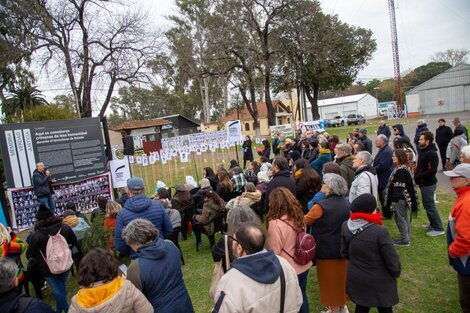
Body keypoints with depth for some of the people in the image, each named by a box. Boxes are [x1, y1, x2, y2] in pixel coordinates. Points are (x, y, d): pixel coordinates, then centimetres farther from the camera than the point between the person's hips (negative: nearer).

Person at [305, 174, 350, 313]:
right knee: (341, 277, 23)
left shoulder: (321, 206, -23)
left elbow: (305, 221, -11)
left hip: (327, 251, -7)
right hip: (344, 248, 7)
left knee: (330, 280, 11)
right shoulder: (347, 204, -2)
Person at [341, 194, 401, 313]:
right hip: (379, 283, -4)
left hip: (356, 280, 4)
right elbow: (392, 261, -19)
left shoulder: (346, 226, -12)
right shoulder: (380, 231, -29)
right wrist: (396, 273, 3)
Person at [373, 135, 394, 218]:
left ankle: (387, 214, 14)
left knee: (384, 197, 1)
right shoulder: (382, 150, 12)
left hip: (385, 179, -10)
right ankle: (385, 212, 31)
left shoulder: (386, 152, -22)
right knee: (382, 196, 19)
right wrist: (373, 168, 5)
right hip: (382, 179, 10)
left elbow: (382, 166, -26)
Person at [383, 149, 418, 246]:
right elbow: (410, 185, 16)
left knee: (400, 218, 0)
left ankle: (404, 240, 9)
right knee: (405, 218, 18)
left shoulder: (400, 171, -22)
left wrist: (394, 199, -21)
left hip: (399, 199, -10)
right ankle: (406, 237, 29)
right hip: (405, 198, 10)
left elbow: (398, 187, -24)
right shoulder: (406, 168, 9)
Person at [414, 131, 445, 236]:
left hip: (428, 184, -10)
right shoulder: (423, 151, 8)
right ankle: (433, 224, 33)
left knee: (430, 205, -2)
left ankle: (438, 228, 9)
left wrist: (419, 176, -20)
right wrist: (417, 174, 4)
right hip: (424, 184, 10)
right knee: (428, 204, 19)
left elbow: (432, 171, -29)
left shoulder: (431, 153, -22)